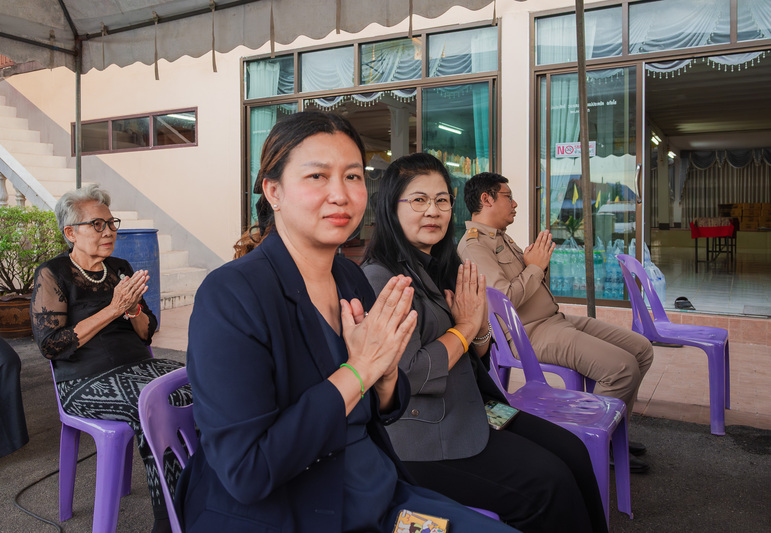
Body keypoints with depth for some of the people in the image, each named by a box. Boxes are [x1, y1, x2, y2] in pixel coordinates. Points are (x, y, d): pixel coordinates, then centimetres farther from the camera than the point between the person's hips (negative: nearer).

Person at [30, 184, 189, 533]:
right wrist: (113, 309, -14)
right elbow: (51, 345, -10)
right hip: (86, 381, -5)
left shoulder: (120, 268, 16)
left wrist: (133, 308, -6)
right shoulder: (52, 275, 0)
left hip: (139, 367, 5)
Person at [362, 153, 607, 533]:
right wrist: (464, 327, -11)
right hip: (422, 435, -8)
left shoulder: (442, 267, 11)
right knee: (548, 481, -15)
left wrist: (481, 324, -7)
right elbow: (406, 374, -22)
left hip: (469, 407, 8)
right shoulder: (380, 279, -16)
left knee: (571, 451, -4)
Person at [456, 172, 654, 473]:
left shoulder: (502, 238, 20)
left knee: (641, 349, 4)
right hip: (531, 333, -10)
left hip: (555, 319, 10)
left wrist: (539, 262, 7)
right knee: (622, 366, -22)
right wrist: (535, 267, -10)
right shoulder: (474, 245, -12)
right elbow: (507, 299, -24)